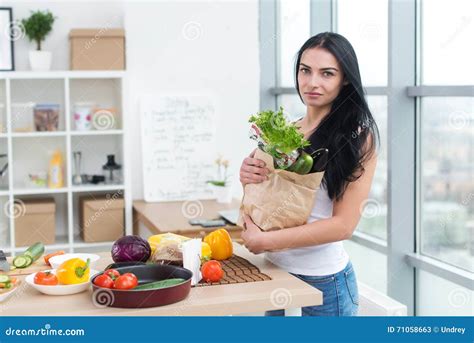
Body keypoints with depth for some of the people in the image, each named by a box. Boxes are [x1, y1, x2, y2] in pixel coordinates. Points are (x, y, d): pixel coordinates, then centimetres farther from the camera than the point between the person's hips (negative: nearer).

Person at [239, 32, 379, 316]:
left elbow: (344, 224, -16)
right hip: (276, 272, 5)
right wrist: (249, 177, -11)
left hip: (323, 280, -5)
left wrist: (266, 240, -17)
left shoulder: (358, 136, -12)